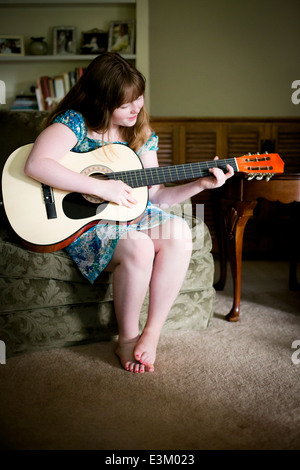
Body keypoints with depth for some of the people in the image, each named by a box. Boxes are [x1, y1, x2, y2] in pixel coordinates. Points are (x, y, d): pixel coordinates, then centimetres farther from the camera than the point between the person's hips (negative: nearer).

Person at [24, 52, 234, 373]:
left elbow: (154, 195, 6)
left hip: (128, 213, 6)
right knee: (138, 248, -33)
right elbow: (36, 164, -31)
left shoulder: (142, 135, 6)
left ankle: (152, 333, -13)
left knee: (180, 234, -22)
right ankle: (127, 339, -8)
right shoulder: (75, 122, -13)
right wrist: (102, 187, -31)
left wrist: (200, 184, -7)